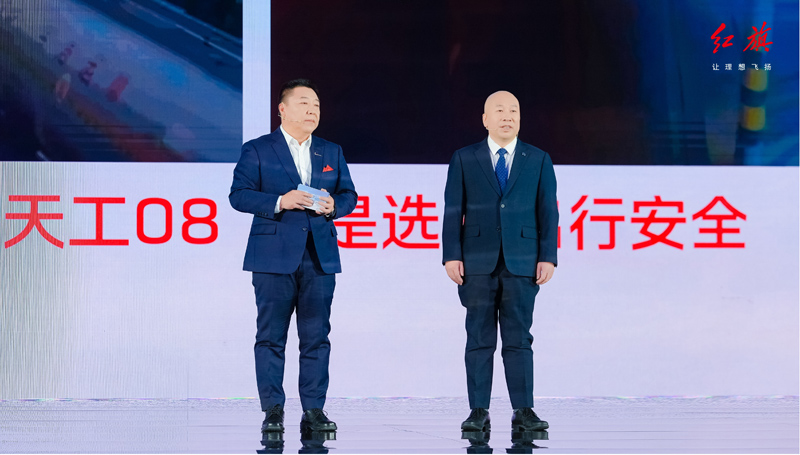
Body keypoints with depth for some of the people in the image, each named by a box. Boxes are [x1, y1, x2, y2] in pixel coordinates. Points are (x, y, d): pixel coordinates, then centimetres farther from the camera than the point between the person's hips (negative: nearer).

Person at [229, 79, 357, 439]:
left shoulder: (331, 152, 16)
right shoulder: (257, 150, 3)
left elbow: (349, 195, 15)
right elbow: (239, 194, -4)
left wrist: (334, 205, -7)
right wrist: (280, 202, -17)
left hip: (320, 257, 3)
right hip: (274, 257, -3)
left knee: (316, 337, 2)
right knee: (271, 336, -2)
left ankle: (314, 411, 6)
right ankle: (273, 411, 3)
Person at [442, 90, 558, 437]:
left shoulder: (538, 160, 9)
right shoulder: (464, 159, 8)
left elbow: (547, 211, 5)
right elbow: (453, 211, 4)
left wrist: (547, 257, -3)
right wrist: (452, 256, -5)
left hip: (521, 264, 0)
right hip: (478, 262, 0)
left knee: (519, 340, 0)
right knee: (479, 340, 1)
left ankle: (523, 412, 2)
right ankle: (479, 412, 4)